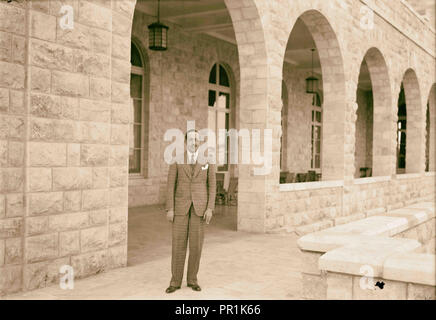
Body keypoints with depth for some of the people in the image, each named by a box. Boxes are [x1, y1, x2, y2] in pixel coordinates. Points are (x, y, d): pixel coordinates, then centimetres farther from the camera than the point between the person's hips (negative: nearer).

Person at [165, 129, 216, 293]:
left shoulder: (208, 159, 0)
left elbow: (212, 186, 1)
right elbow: (171, 185, -2)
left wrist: (210, 208, -8)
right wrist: (169, 209, -8)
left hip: (200, 206, 0)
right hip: (181, 205, 0)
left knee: (196, 244, 2)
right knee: (178, 243, 0)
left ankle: (192, 279, 18)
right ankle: (175, 281, 12)